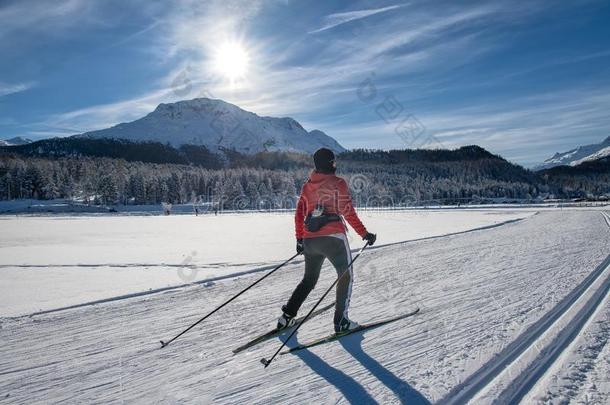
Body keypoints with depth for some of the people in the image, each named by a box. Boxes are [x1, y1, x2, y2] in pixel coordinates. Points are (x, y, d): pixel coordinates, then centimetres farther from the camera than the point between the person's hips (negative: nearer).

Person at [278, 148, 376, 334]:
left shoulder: (306, 186, 11)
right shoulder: (338, 183, -4)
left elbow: (299, 215, 11)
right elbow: (348, 212, -9)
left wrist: (299, 239, 19)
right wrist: (364, 233, -3)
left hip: (310, 240, 6)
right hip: (333, 238, -5)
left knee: (309, 279, 22)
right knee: (346, 277, 11)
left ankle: (287, 316, 18)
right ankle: (341, 321, 9)